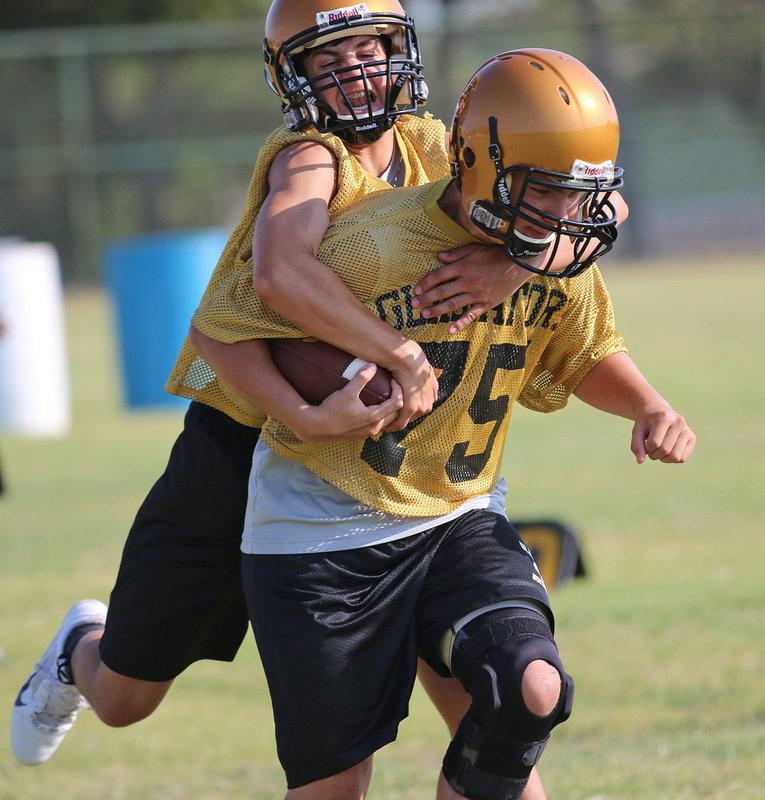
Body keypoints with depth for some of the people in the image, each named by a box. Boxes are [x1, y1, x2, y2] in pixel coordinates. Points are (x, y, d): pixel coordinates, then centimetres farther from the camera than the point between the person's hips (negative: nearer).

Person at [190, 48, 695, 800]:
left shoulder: (560, 267, -3)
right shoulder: (371, 245, -22)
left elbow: (587, 357, 17)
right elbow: (223, 322, -12)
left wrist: (650, 408, -4)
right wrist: (304, 416, -28)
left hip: (456, 521, 5)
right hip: (323, 533, -5)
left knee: (532, 690, -19)